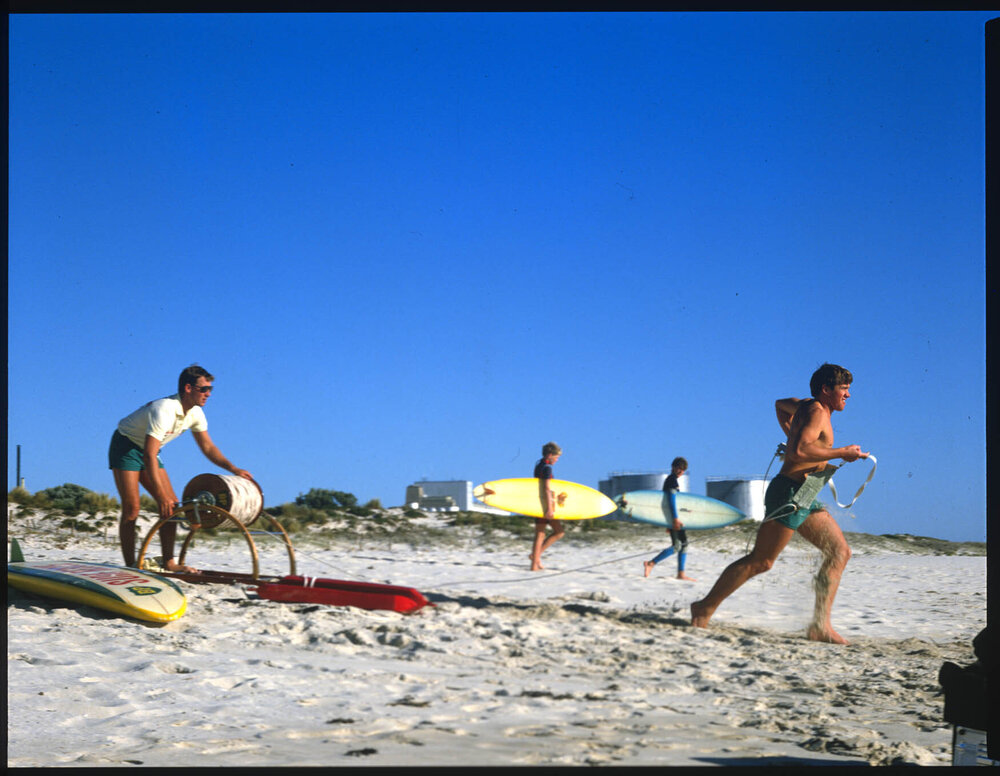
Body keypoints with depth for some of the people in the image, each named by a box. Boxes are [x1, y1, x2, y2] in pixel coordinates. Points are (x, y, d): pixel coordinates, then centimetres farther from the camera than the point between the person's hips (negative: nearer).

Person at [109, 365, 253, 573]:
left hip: (148, 450, 8)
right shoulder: (164, 410, -34)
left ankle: (169, 563, 2)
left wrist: (233, 469, -10)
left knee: (172, 505, -2)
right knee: (132, 508, -15)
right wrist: (161, 497, -39)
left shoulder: (195, 413, -8)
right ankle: (130, 567, -11)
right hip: (125, 446, -8)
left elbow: (208, 447, 5)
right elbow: (149, 456, -37)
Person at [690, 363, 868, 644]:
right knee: (761, 560, -7)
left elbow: (780, 404, 38)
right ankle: (705, 608, 3)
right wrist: (842, 452, -21)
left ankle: (820, 625, 2)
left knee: (840, 552, 4)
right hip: (789, 492, -11)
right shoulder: (816, 411, -13)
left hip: (804, 499, 11)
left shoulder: (807, 406, 17)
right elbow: (799, 452, -28)